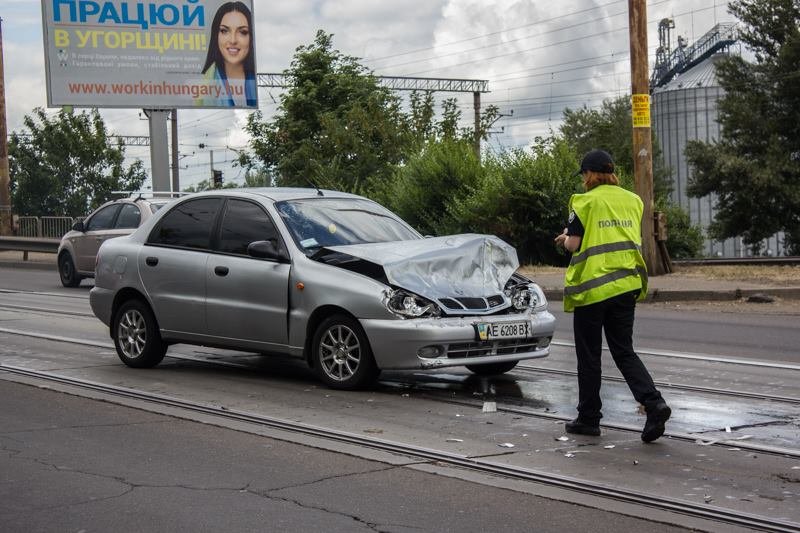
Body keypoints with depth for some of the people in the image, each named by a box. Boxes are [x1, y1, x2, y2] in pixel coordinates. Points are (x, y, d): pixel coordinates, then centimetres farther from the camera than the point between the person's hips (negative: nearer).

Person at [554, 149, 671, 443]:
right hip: (627, 285, 5)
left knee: (589, 356, 6)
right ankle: (654, 403, -9)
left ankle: (588, 418, 13)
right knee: (624, 351, 10)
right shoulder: (633, 200, 10)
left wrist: (566, 238, 13)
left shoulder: (585, 202, -8)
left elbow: (574, 244, -11)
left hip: (592, 286, -5)